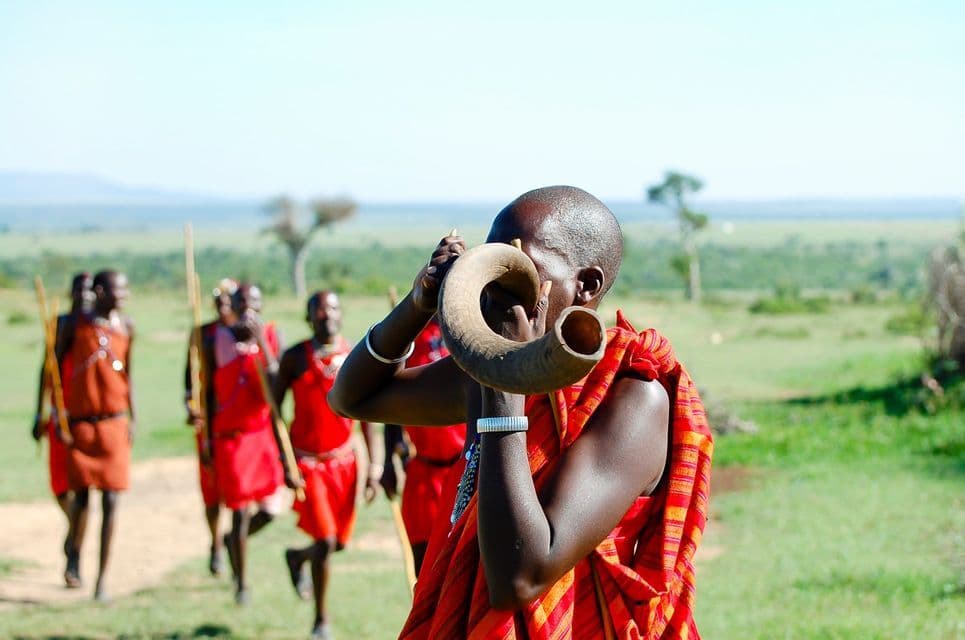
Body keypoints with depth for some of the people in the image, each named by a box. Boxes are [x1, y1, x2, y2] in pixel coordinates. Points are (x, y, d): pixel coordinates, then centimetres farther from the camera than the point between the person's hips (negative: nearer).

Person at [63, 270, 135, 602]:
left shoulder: (126, 327, 4)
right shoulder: (76, 326, -4)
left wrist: (132, 419, 8)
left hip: (114, 424, 2)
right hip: (79, 423, -2)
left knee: (110, 501, -2)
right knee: (81, 495, -2)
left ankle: (103, 576, 4)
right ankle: (74, 553, 27)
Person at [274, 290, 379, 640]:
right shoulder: (295, 357, -7)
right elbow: (275, 407, -2)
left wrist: (373, 465, 1)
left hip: (344, 459, 3)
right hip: (307, 460, -3)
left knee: (340, 541, 8)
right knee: (325, 540, -11)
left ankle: (298, 557, 43)